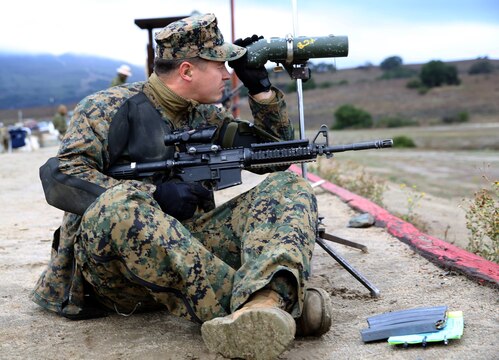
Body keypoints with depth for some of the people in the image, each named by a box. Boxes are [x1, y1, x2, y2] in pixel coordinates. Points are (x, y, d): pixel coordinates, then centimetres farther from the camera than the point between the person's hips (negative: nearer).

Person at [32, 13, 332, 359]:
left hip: (189, 247, 5)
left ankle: (268, 299, -45)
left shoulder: (206, 117, 16)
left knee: (289, 186, -10)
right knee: (121, 205, -39)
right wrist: (155, 195, -23)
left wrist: (261, 87, 8)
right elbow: (59, 178, -14)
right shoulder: (112, 107, -2)